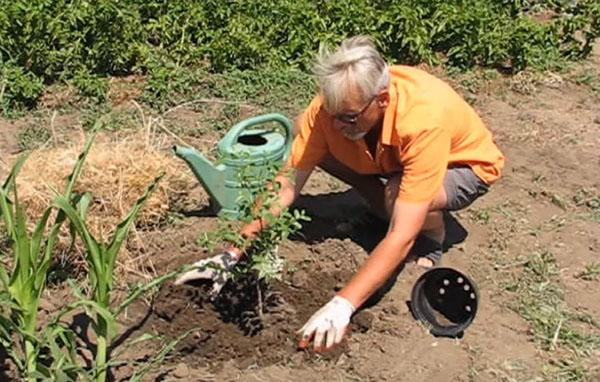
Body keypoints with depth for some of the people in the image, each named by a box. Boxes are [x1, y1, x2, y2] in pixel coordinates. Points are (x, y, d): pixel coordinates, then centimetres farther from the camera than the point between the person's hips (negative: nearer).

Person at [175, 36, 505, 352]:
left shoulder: (424, 121, -42)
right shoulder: (334, 103, -28)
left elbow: (402, 236, -44)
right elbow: (286, 185, -22)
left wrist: (342, 306, -50)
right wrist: (233, 252, -29)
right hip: (390, 158, 5)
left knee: (398, 194, -40)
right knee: (303, 132, -14)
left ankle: (433, 243, -4)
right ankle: (386, 206, 3)